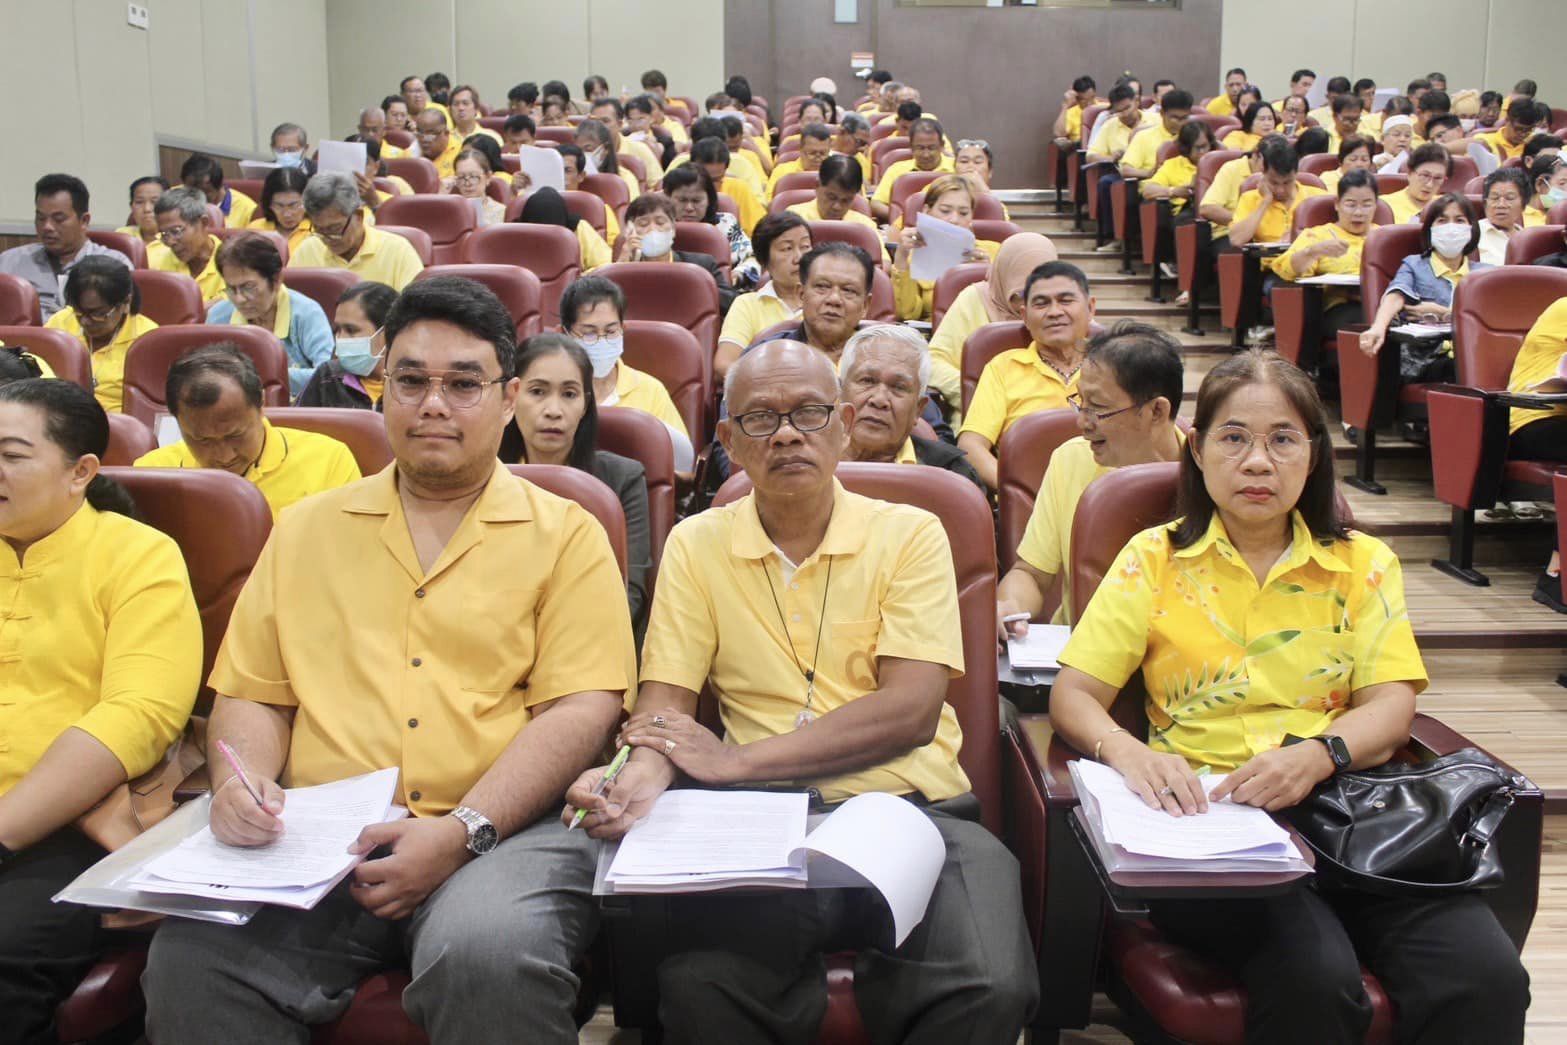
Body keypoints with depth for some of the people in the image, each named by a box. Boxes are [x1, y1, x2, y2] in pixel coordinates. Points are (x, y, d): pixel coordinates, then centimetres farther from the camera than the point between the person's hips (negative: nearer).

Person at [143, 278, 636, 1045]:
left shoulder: (565, 535, 7)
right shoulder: (306, 530, 19)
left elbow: (581, 708, -3)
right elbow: (250, 695, 19)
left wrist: (463, 830, -15)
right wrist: (241, 782, -4)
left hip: (502, 829, -2)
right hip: (317, 837, 3)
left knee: (490, 954, -35)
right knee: (192, 959, -25)